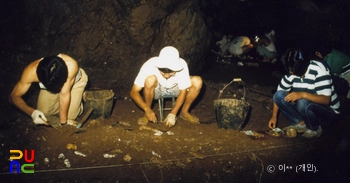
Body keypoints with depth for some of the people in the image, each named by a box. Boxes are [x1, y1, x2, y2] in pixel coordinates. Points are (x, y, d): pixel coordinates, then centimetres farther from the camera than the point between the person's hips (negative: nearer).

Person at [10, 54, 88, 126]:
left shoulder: (71, 65, -46)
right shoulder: (31, 72, -38)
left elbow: (65, 94, -34)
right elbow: (14, 96, -25)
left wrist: (63, 122, -25)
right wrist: (32, 112, -42)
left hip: (76, 81, -2)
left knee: (69, 118, -10)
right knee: (43, 114, 0)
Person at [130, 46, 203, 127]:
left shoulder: (181, 65, -31)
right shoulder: (150, 65, -34)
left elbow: (183, 91, -21)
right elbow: (133, 92, -31)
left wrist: (173, 114, -30)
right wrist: (147, 109, -45)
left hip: (174, 89, 2)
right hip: (156, 90, -1)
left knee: (197, 81, -25)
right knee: (150, 79, -36)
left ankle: (184, 112, -3)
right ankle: (147, 115, -14)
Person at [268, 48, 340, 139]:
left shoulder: (318, 70, -24)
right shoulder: (291, 72, -8)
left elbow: (326, 100, -29)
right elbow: (279, 92, 0)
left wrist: (303, 94, -42)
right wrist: (274, 116, -4)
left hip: (328, 112, -5)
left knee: (303, 103, -37)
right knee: (279, 95, -14)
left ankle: (315, 129, -8)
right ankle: (300, 123, -4)